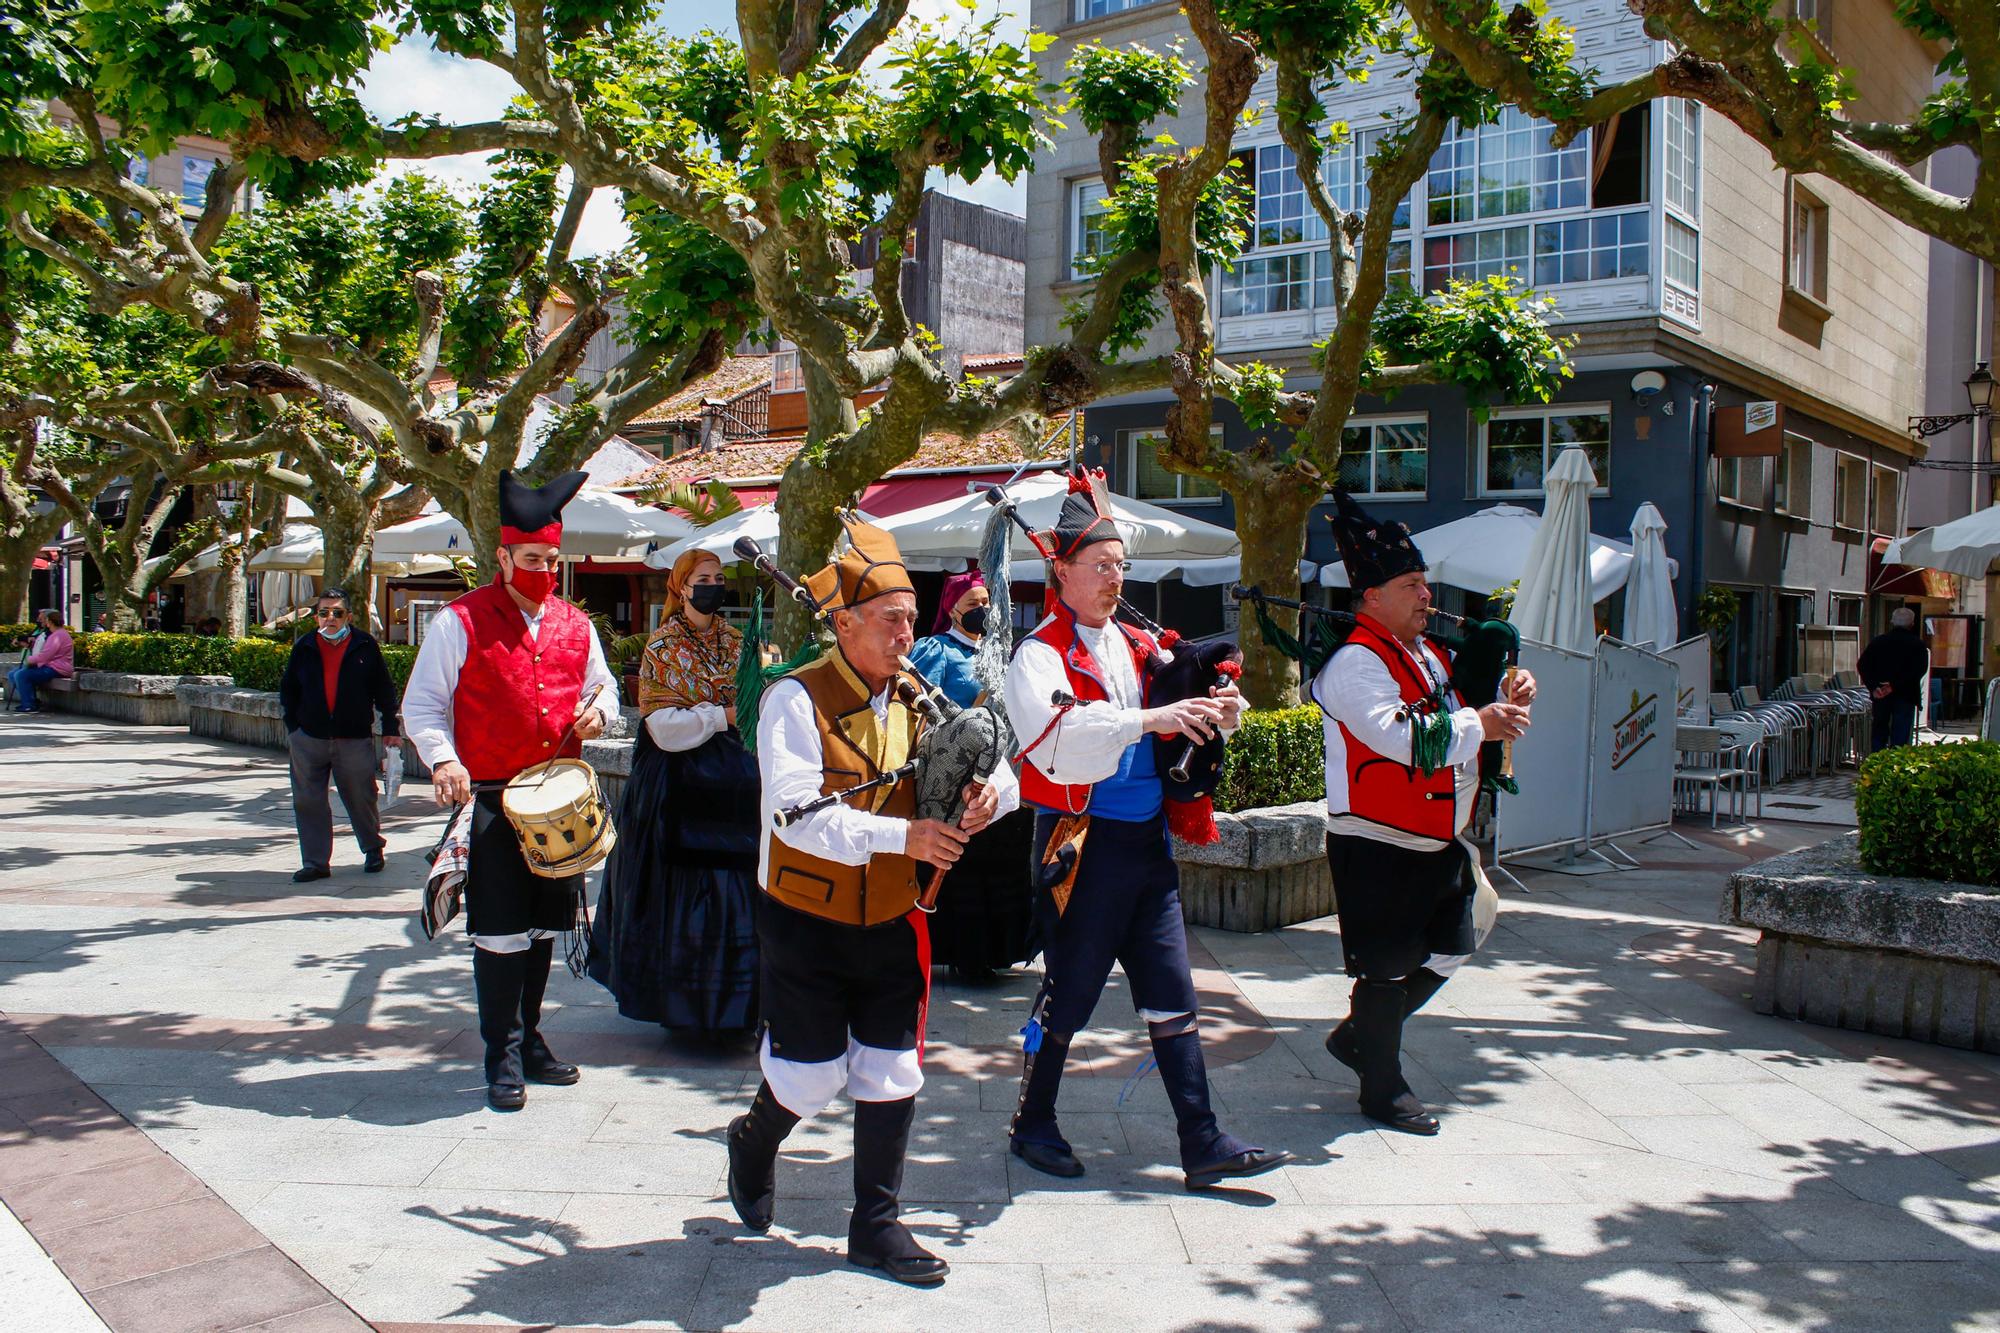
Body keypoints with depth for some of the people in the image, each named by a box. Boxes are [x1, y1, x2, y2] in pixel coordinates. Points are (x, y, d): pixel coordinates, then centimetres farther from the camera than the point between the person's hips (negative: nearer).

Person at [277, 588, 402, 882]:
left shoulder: (365, 646, 0)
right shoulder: (304, 647, 6)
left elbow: (384, 690, 4)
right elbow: (288, 689, 15)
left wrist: (389, 730, 3)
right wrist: (292, 726, 7)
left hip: (355, 739, -2)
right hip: (308, 739, 3)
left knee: (361, 798, 5)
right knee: (308, 801, 3)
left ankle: (373, 849, 27)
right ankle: (315, 862, 12)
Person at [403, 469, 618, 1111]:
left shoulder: (574, 624, 9)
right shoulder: (460, 622, -5)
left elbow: (603, 684, 22)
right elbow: (422, 706, -4)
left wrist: (597, 710, -1)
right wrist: (443, 761, -20)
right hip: (490, 801, -5)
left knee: (545, 923, 13)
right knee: (500, 931, -3)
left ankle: (530, 1039, 28)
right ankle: (504, 1058, 10)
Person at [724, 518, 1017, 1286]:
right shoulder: (796, 700, -16)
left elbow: (991, 766, 0)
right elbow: (796, 812, -26)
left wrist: (989, 791, -25)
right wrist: (900, 834, -33)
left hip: (890, 925, 5)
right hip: (806, 925, -4)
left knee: (892, 1076, 7)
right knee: (812, 1077, 5)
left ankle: (875, 1225, 24)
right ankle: (753, 1144, 39)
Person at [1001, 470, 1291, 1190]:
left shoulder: (1138, 646, 12)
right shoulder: (1041, 654, -9)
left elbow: (1185, 722, 16)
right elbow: (1055, 737, -28)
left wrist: (1221, 709, -8)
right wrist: (1149, 719, -37)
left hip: (1149, 840, 7)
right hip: (1084, 843, -6)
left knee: (1171, 996, 8)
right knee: (1069, 995, 6)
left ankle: (1204, 1144, 13)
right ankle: (1033, 1124, 25)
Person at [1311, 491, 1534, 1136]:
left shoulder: (1427, 657, 14)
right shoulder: (1354, 663, -17)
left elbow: (1452, 724, 24)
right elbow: (1401, 737, -29)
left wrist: (1506, 700, 5)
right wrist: (1479, 724, -20)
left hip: (1440, 842, 10)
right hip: (1378, 848, -10)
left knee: (1445, 953, 17)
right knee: (1389, 967, 1)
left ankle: (1358, 1035, 35)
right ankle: (1382, 1087, 18)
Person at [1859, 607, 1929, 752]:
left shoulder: (1877, 641, 6)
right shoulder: (1918, 644, -1)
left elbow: (1861, 665, -2)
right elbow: (1920, 669, -14)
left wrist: (1873, 687, -8)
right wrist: (1895, 685, -17)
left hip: (1880, 696, 3)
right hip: (1906, 696, -2)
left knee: (1878, 735, 12)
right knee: (1900, 737, 0)